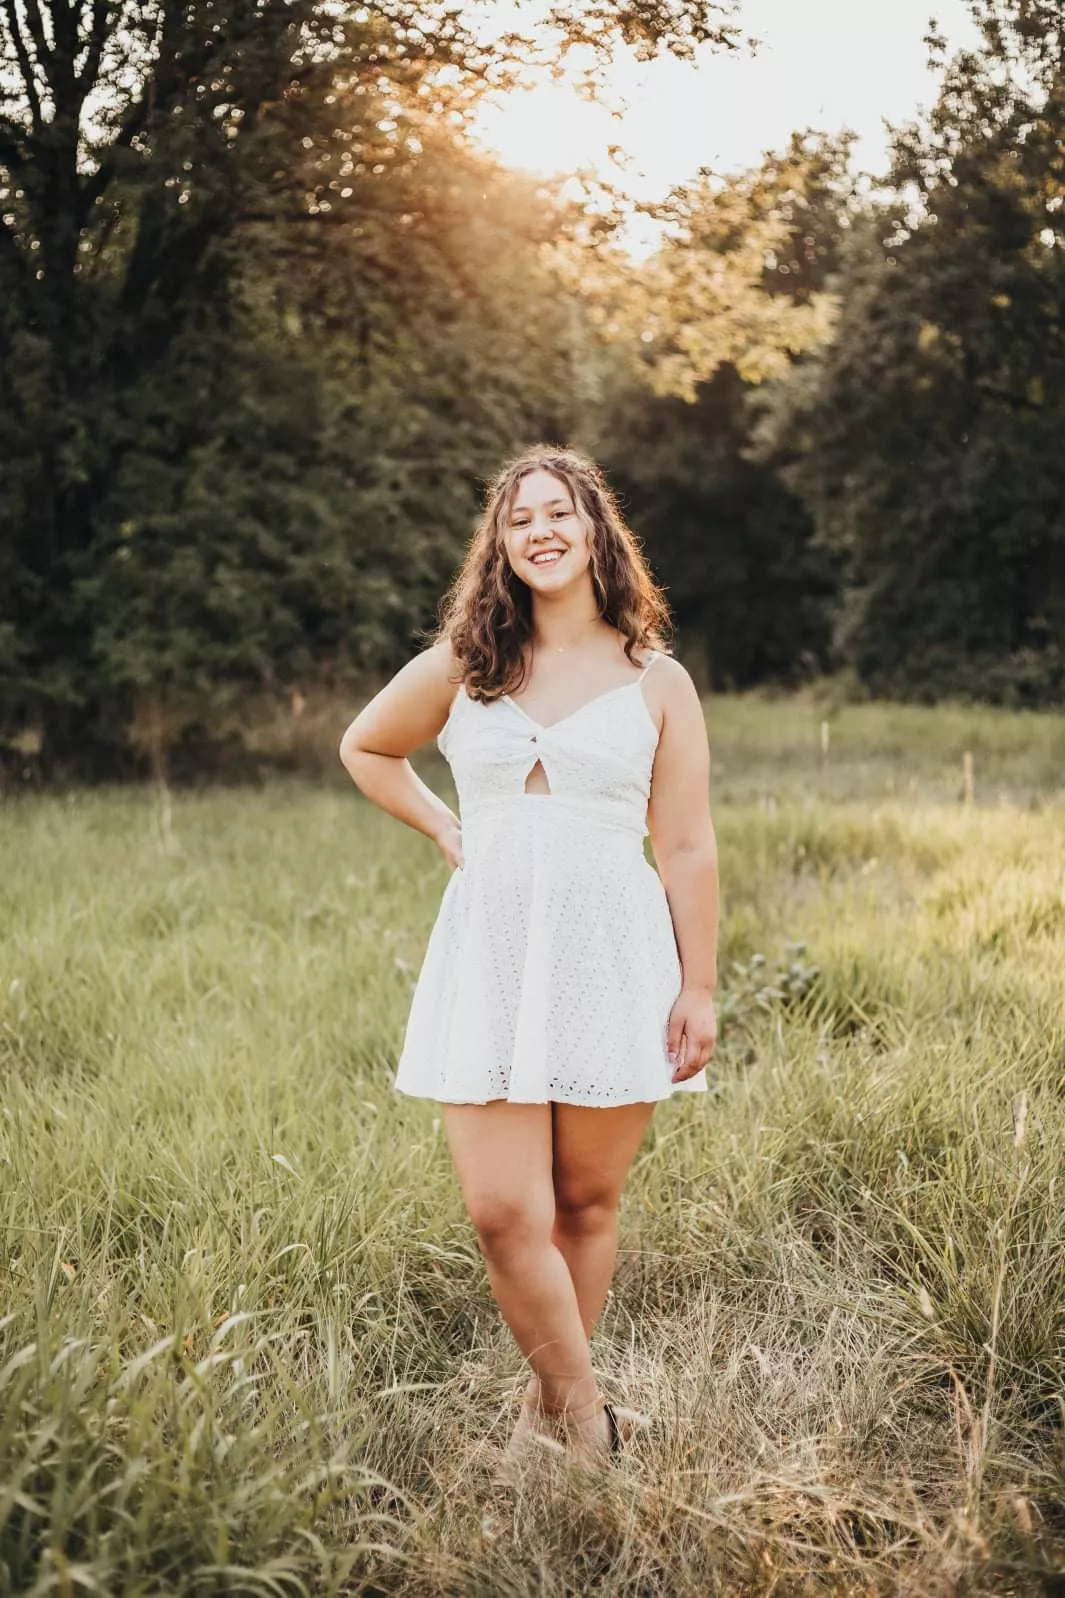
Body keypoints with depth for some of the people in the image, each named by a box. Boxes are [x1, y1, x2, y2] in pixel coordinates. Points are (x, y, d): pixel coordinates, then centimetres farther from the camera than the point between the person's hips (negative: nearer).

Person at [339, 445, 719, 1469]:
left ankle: (547, 1408, 24)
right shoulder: (458, 668, 8)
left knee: (585, 1203, 6)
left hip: (614, 958, -1)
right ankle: (584, 1415, 9)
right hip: (490, 955, 1)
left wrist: (699, 989, 0)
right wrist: (443, 829, 14)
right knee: (503, 1212, -7)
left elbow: (688, 852, 3)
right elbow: (365, 748, 26)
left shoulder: (656, 683, 4)